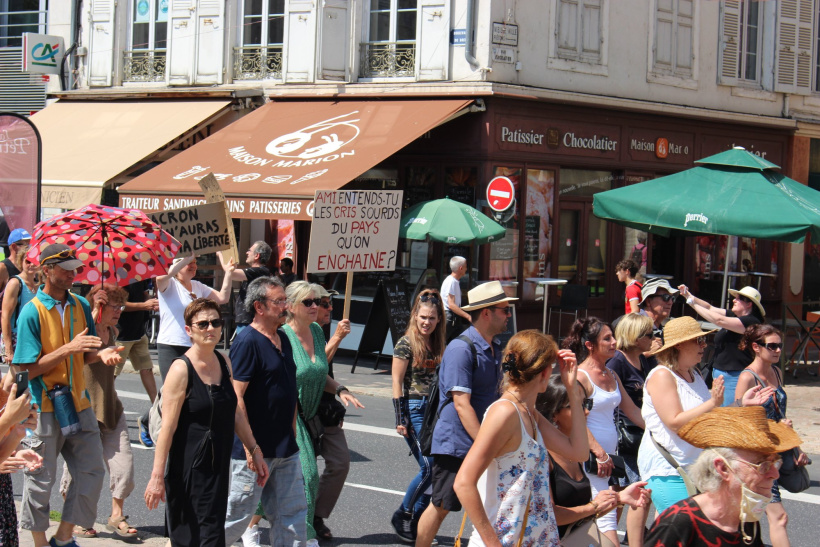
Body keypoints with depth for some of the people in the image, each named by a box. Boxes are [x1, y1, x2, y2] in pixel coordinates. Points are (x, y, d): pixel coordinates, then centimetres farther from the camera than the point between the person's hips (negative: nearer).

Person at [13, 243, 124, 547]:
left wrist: (101, 354, -10)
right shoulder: (32, 312, -11)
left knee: (93, 472, 5)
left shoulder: (81, 306, 7)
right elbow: (29, 368, -14)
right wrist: (69, 349, -23)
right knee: (41, 479, 3)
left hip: (78, 403, 6)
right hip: (44, 407, -5)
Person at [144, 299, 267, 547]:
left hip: (219, 465, 7)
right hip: (189, 468, -7)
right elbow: (168, 427, -16)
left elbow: (235, 413, 17)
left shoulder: (223, 362, 7)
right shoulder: (181, 370, -13)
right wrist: (157, 476, -18)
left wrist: (254, 451, 17)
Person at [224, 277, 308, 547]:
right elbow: (236, 396, -19)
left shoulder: (283, 339, 12)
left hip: (286, 450, 8)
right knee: (237, 513, 1)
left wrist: (292, 432, 17)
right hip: (255, 450, -8)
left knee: (292, 512, 9)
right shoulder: (247, 341, -15)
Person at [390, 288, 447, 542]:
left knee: (435, 469, 3)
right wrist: (400, 418, -13)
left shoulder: (437, 344, 12)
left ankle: (417, 519, 14)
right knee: (429, 468, -11)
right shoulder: (406, 343, -7)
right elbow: (397, 381, -8)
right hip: (414, 409, -6)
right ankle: (402, 515, 5)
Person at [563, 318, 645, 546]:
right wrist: (599, 452, -20)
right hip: (590, 456, -8)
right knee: (606, 514, -14)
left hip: (608, 454, 8)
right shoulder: (581, 376, -10)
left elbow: (631, 410, 21)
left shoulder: (612, 376, 15)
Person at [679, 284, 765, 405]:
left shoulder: (752, 322, -15)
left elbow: (719, 320, -21)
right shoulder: (733, 315, 14)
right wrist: (688, 296, 4)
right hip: (719, 375, 9)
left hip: (734, 378, -9)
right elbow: (709, 308, 17)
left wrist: (694, 304, -14)